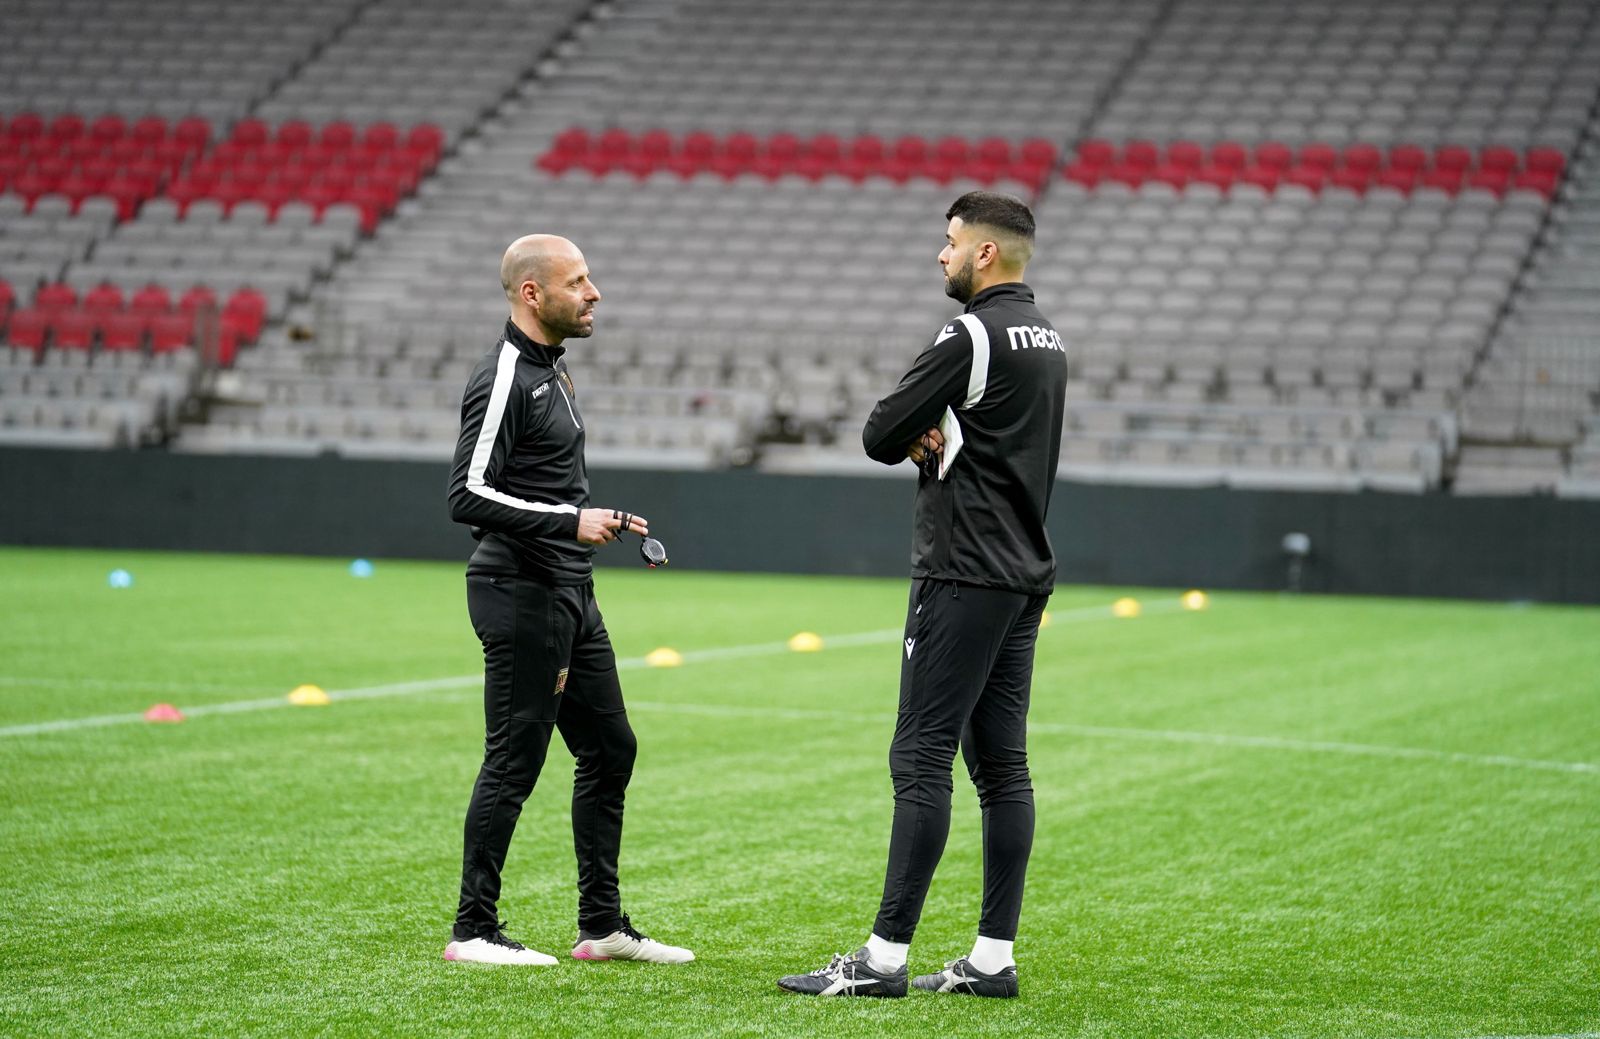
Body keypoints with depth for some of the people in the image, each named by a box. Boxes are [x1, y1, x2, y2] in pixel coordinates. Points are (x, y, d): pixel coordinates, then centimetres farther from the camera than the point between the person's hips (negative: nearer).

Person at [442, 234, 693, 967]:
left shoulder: (552, 368, 15)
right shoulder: (502, 381, -16)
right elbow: (468, 495, -23)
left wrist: (601, 519, 15)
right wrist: (569, 521, -24)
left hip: (570, 592, 10)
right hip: (521, 596, -10)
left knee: (610, 748, 12)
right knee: (514, 763, -5)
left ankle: (601, 925, 20)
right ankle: (473, 931, 5)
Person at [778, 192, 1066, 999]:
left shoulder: (973, 336, -14)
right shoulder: (1046, 339, 16)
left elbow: (881, 436, -14)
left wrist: (917, 441, 8)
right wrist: (937, 441, 3)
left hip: (965, 574, -9)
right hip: (1024, 571, 9)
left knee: (921, 759, -9)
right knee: (1002, 766, 8)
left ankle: (885, 956, -9)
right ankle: (994, 957, 9)